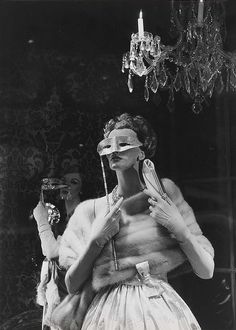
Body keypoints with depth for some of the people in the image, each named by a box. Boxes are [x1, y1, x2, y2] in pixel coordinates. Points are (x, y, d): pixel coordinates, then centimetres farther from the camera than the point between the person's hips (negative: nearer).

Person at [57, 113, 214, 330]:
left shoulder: (164, 191, -1)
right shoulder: (90, 210, -1)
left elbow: (207, 272, -2)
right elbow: (72, 287, -3)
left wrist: (178, 228, -16)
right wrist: (97, 239, -13)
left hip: (162, 312, 1)